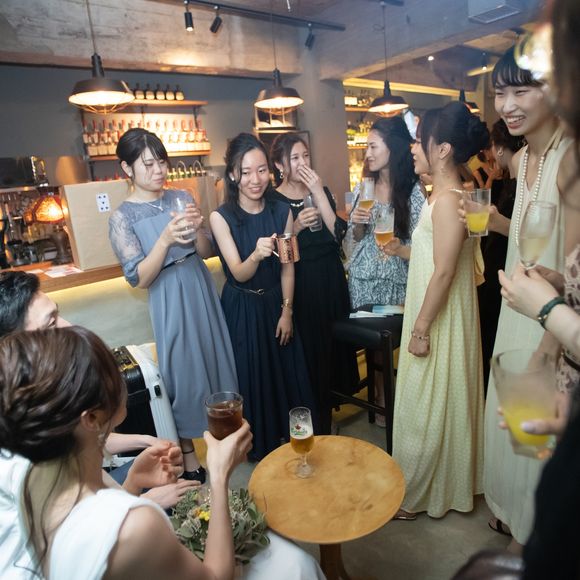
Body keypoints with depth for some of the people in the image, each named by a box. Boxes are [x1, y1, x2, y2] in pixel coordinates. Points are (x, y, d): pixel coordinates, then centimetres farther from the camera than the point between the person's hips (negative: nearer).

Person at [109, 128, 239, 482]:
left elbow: (207, 252, 4)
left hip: (203, 290, 4)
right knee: (185, 371, 6)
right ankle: (187, 452, 29)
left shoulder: (182, 198, 2)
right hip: (170, 301, -4)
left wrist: (198, 229, -17)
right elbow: (139, 278, -14)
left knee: (215, 358, 15)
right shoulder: (122, 218, -9)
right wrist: (165, 239, -27)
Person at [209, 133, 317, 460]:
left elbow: (287, 268, -2)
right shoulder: (221, 218, -14)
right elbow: (239, 274, -18)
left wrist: (287, 311, -4)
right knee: (252, 375, 10)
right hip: (241, 310, -2)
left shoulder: (282, 212, -5)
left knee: (287, 373, 12)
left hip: (276, 304, 3)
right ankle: (261, 444, 34)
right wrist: (256, 255, -38)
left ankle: (290, 436, 37)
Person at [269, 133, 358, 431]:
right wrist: (295, 228, -20)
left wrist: (319, 193, -11)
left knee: (331, 344, 10)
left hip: (330, 283, 4)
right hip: (298, 286, -4)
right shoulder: (272, 200, -4)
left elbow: (338, 234, -6)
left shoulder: (321, 191, 9)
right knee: (306, 353, 2)